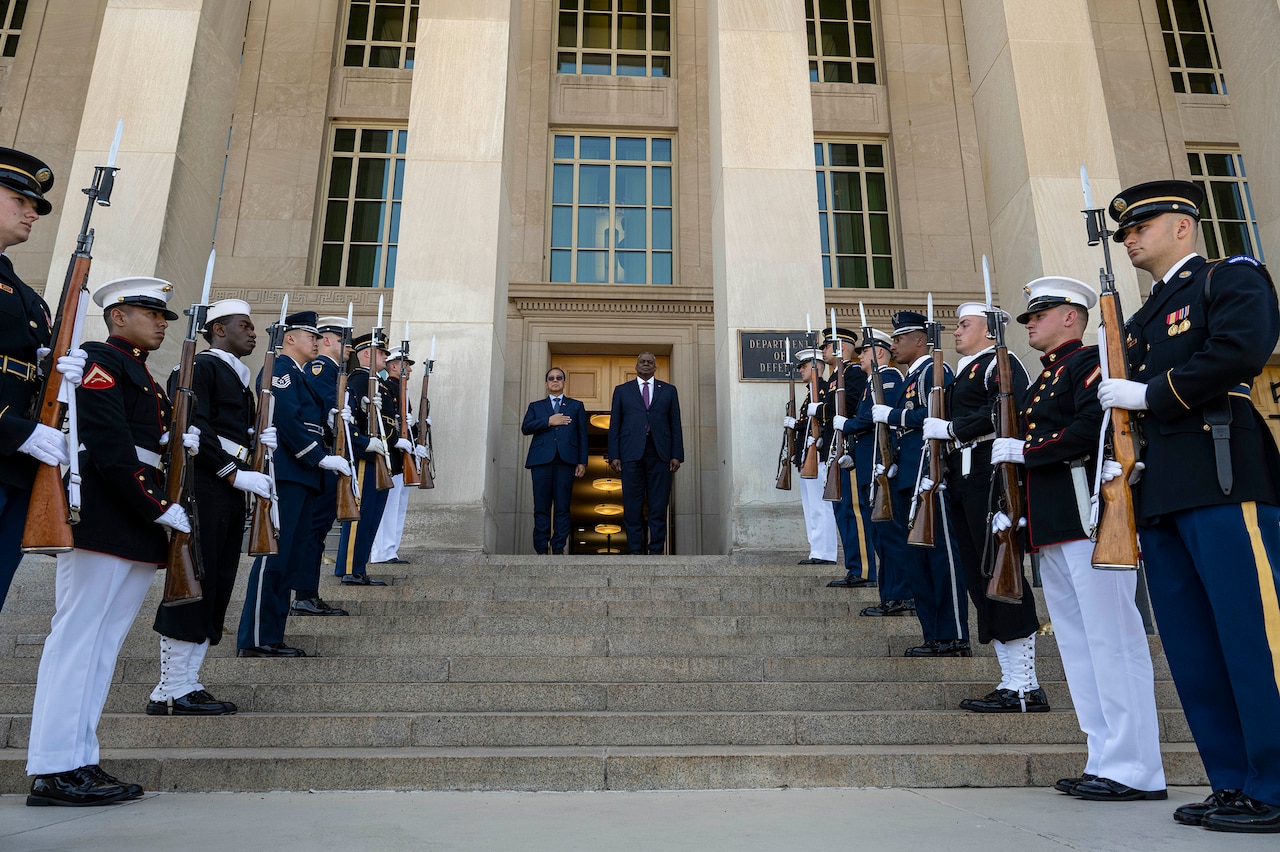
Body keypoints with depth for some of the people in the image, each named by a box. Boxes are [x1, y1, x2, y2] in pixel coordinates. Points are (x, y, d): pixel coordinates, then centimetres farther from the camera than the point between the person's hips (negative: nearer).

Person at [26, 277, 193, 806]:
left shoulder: (142, 377, 24)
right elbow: (111, 448, -15)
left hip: (138, 531, 9)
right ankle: (53, 769, 2)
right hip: (105, 522, -9)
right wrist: (161, 508, -17)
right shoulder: (100, 363, -5)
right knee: (79, 634, -5)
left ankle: (79, 762, 16)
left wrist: (179, 441, 0)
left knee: (104, 642, 10)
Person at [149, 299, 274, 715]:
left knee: (216, 589, 10)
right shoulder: (200, 368, -5)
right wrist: (236, 474, -17)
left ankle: (187, 684, 17)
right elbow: (195, 430, -15)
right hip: (203, 488, -9)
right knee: (193, 584, -6)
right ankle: (171, 691, 3)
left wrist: (259, 440, 4)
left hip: (229, 493, 9)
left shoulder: (239, 378, 22)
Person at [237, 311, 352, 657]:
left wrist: (330, 416, 6)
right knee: (274, 556, -7)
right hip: (285, 475, -10)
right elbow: (286, 420, -19)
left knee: (292, 560, 11)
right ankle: (255, 640, 0)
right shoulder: (280, 369, -8)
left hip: (301, 478, 10)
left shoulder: (298, 375, 23)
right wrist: (322, 457, -18)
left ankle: (272, 636, 18)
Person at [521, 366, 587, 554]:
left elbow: (582, 435, 12)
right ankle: (541, 550, 0)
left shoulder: (576, 406, 20)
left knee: (562, 508, -4)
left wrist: (582, 462, 2)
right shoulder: (536, 406, 21)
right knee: (541, 508, -3)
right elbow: (525, 427, 5)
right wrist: (548, 422, -7)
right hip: (541, 460, 1)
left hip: (566, 461, 0)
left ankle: (558, 549, -1)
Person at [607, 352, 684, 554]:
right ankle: (635, 550, 4)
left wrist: (677, 455, 0)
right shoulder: (622, 391, 15)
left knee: (658, 506, -1)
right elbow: (614, 425, 10)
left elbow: (675, 424, 10)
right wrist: (614, 455, -1)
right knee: (632, 506, -1)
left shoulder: (669, 390, 16)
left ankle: (656, 550, 3)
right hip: (631, 453, 0)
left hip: (659, 453, 0)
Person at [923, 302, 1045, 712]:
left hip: (990, 474, -10)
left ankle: (1026, 688, 0)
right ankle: (1011, 681, 16)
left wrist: (952, 428, -17)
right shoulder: (964, 371, 24)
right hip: (963, 479, 10)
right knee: (979, 577, 9)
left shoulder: (1001, 362, -4)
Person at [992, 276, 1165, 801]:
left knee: (1112, 639, -5)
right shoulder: (1044, 380, 24)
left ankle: (1136, 770, 3)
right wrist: (1011, 509, 12)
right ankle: (1106, 761, 19)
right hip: (1051, 530, 10)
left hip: (1089, 518, -10)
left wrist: (1023, 450, -13)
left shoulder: (1090, 361, -3)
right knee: (1078, 645, 11)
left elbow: (1093, 426, -21)